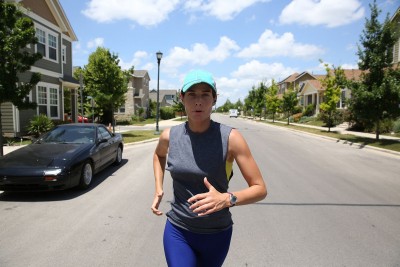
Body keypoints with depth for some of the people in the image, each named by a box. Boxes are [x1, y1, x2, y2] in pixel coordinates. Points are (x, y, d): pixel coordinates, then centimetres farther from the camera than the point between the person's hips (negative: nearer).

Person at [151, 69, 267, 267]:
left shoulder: (230, 138, -17)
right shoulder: (170, 136, -9)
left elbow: (260, 189, -13)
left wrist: (227, 199, -31)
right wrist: (158, 190, 5)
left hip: (217, 234, 0)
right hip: (178, 232, 1)